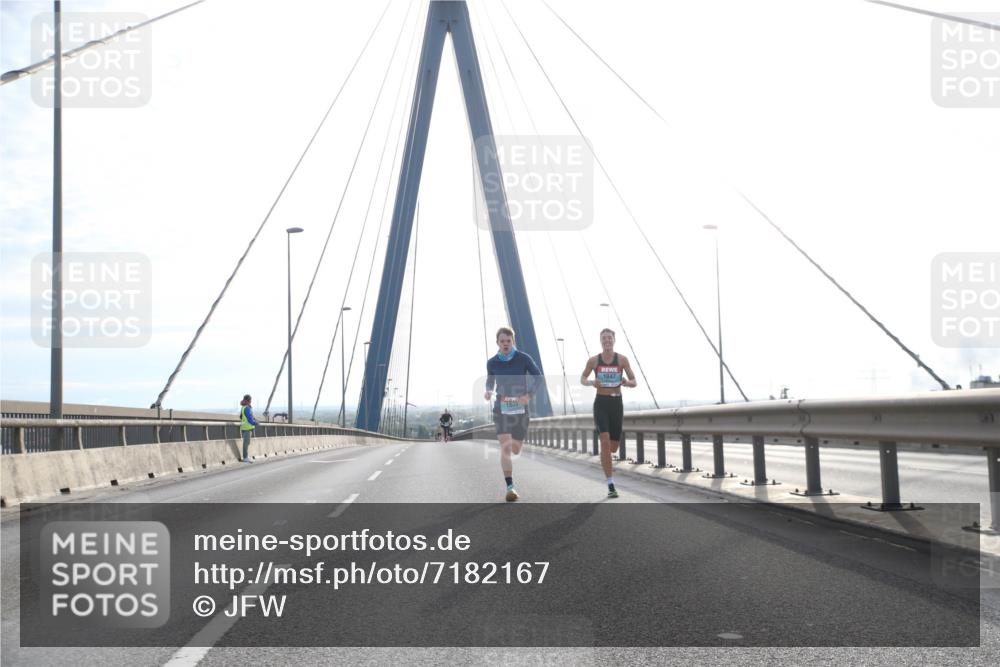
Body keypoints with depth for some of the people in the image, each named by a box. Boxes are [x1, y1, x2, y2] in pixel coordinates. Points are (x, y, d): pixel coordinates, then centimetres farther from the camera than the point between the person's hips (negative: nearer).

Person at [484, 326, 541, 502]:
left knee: (515, 450, 12)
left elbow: (537, 377, -1)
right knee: (505, 448, -16)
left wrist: (529, 395, -16)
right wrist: (488, 391, -6)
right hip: (501, 408, -1)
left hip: (520, 408, 1)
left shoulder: (523, 358, -5)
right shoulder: (492, 362, 0)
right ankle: (510, 488, -15)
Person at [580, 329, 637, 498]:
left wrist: (626, 382, -24)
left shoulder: (622, 359, -1)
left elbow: (634, 382, 0)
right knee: (605, 442, -19)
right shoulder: (593, 360, -1)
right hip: (601, 403, -2)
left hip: (617, 403, 2)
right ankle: (611, 484, -15)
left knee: (613, 447, 9)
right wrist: (591, 382, -11)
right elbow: (582, 379, 12)